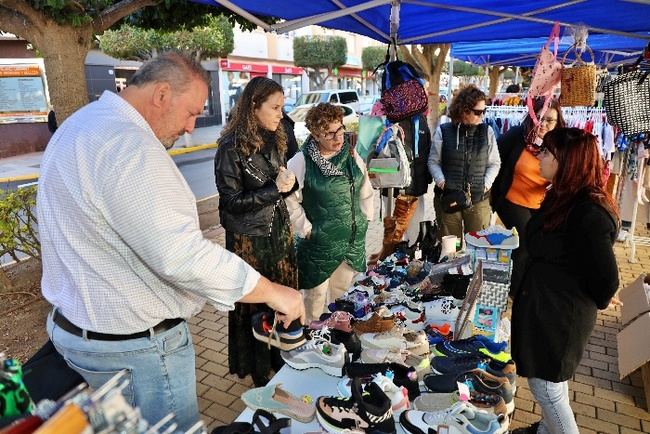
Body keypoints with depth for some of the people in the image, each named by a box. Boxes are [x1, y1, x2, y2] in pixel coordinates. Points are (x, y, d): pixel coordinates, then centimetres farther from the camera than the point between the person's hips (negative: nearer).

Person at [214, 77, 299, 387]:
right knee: (255, 304, 9)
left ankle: (279, 357, 36)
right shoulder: (232, 147, -17)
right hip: (249, 238, -6)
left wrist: (288, 182, -6)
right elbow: (232, 200, -16)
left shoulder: (274, 139, 5)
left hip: (279, 230, 7)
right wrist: (274, 189, -21)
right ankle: (258, 369, 30)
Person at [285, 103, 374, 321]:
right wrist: (306, 229, -10)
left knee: (343, 292, 20)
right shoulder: (302, 162, -15)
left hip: (354, 240, 5)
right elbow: (290, 199, -12)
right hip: (320, 243, -5)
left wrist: (365, 218, 10)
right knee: (316, 295, 7)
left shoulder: (352, 155, 2)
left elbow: (365, 190, 13)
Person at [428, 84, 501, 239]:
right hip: (448, 198, -1)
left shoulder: (487, 132, 4)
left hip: (479, 200, 1)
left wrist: (485, 185, -6)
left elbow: (494, 163, 8)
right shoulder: (443, 131, -1)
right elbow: (434, 161, 4)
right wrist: (442, 183, -11)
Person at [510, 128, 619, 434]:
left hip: (558, 315, -9)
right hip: (544, 305, 9)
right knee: (550, 381, 25)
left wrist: (587, 306, -3)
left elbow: (605, 279, -21)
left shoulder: (589, 214, -26)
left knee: (546, 386, 7)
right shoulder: (563, 197, 4)